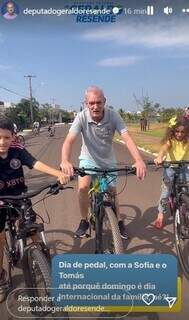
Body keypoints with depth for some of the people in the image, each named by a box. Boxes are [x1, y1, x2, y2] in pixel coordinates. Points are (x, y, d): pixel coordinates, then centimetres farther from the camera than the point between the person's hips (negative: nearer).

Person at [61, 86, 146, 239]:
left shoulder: (113, 115, -23)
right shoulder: (81, 117, -24)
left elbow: (127, 138, -31)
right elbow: (69, 141, -33)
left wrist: (139, 160, -48)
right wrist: (65, 161, -54)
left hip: (108, 160, 1)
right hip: (89, 159, -1)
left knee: (112, 194, 9)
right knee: (83, 187, -23)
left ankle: (119, 222, 35)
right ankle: (84, 221, 3)